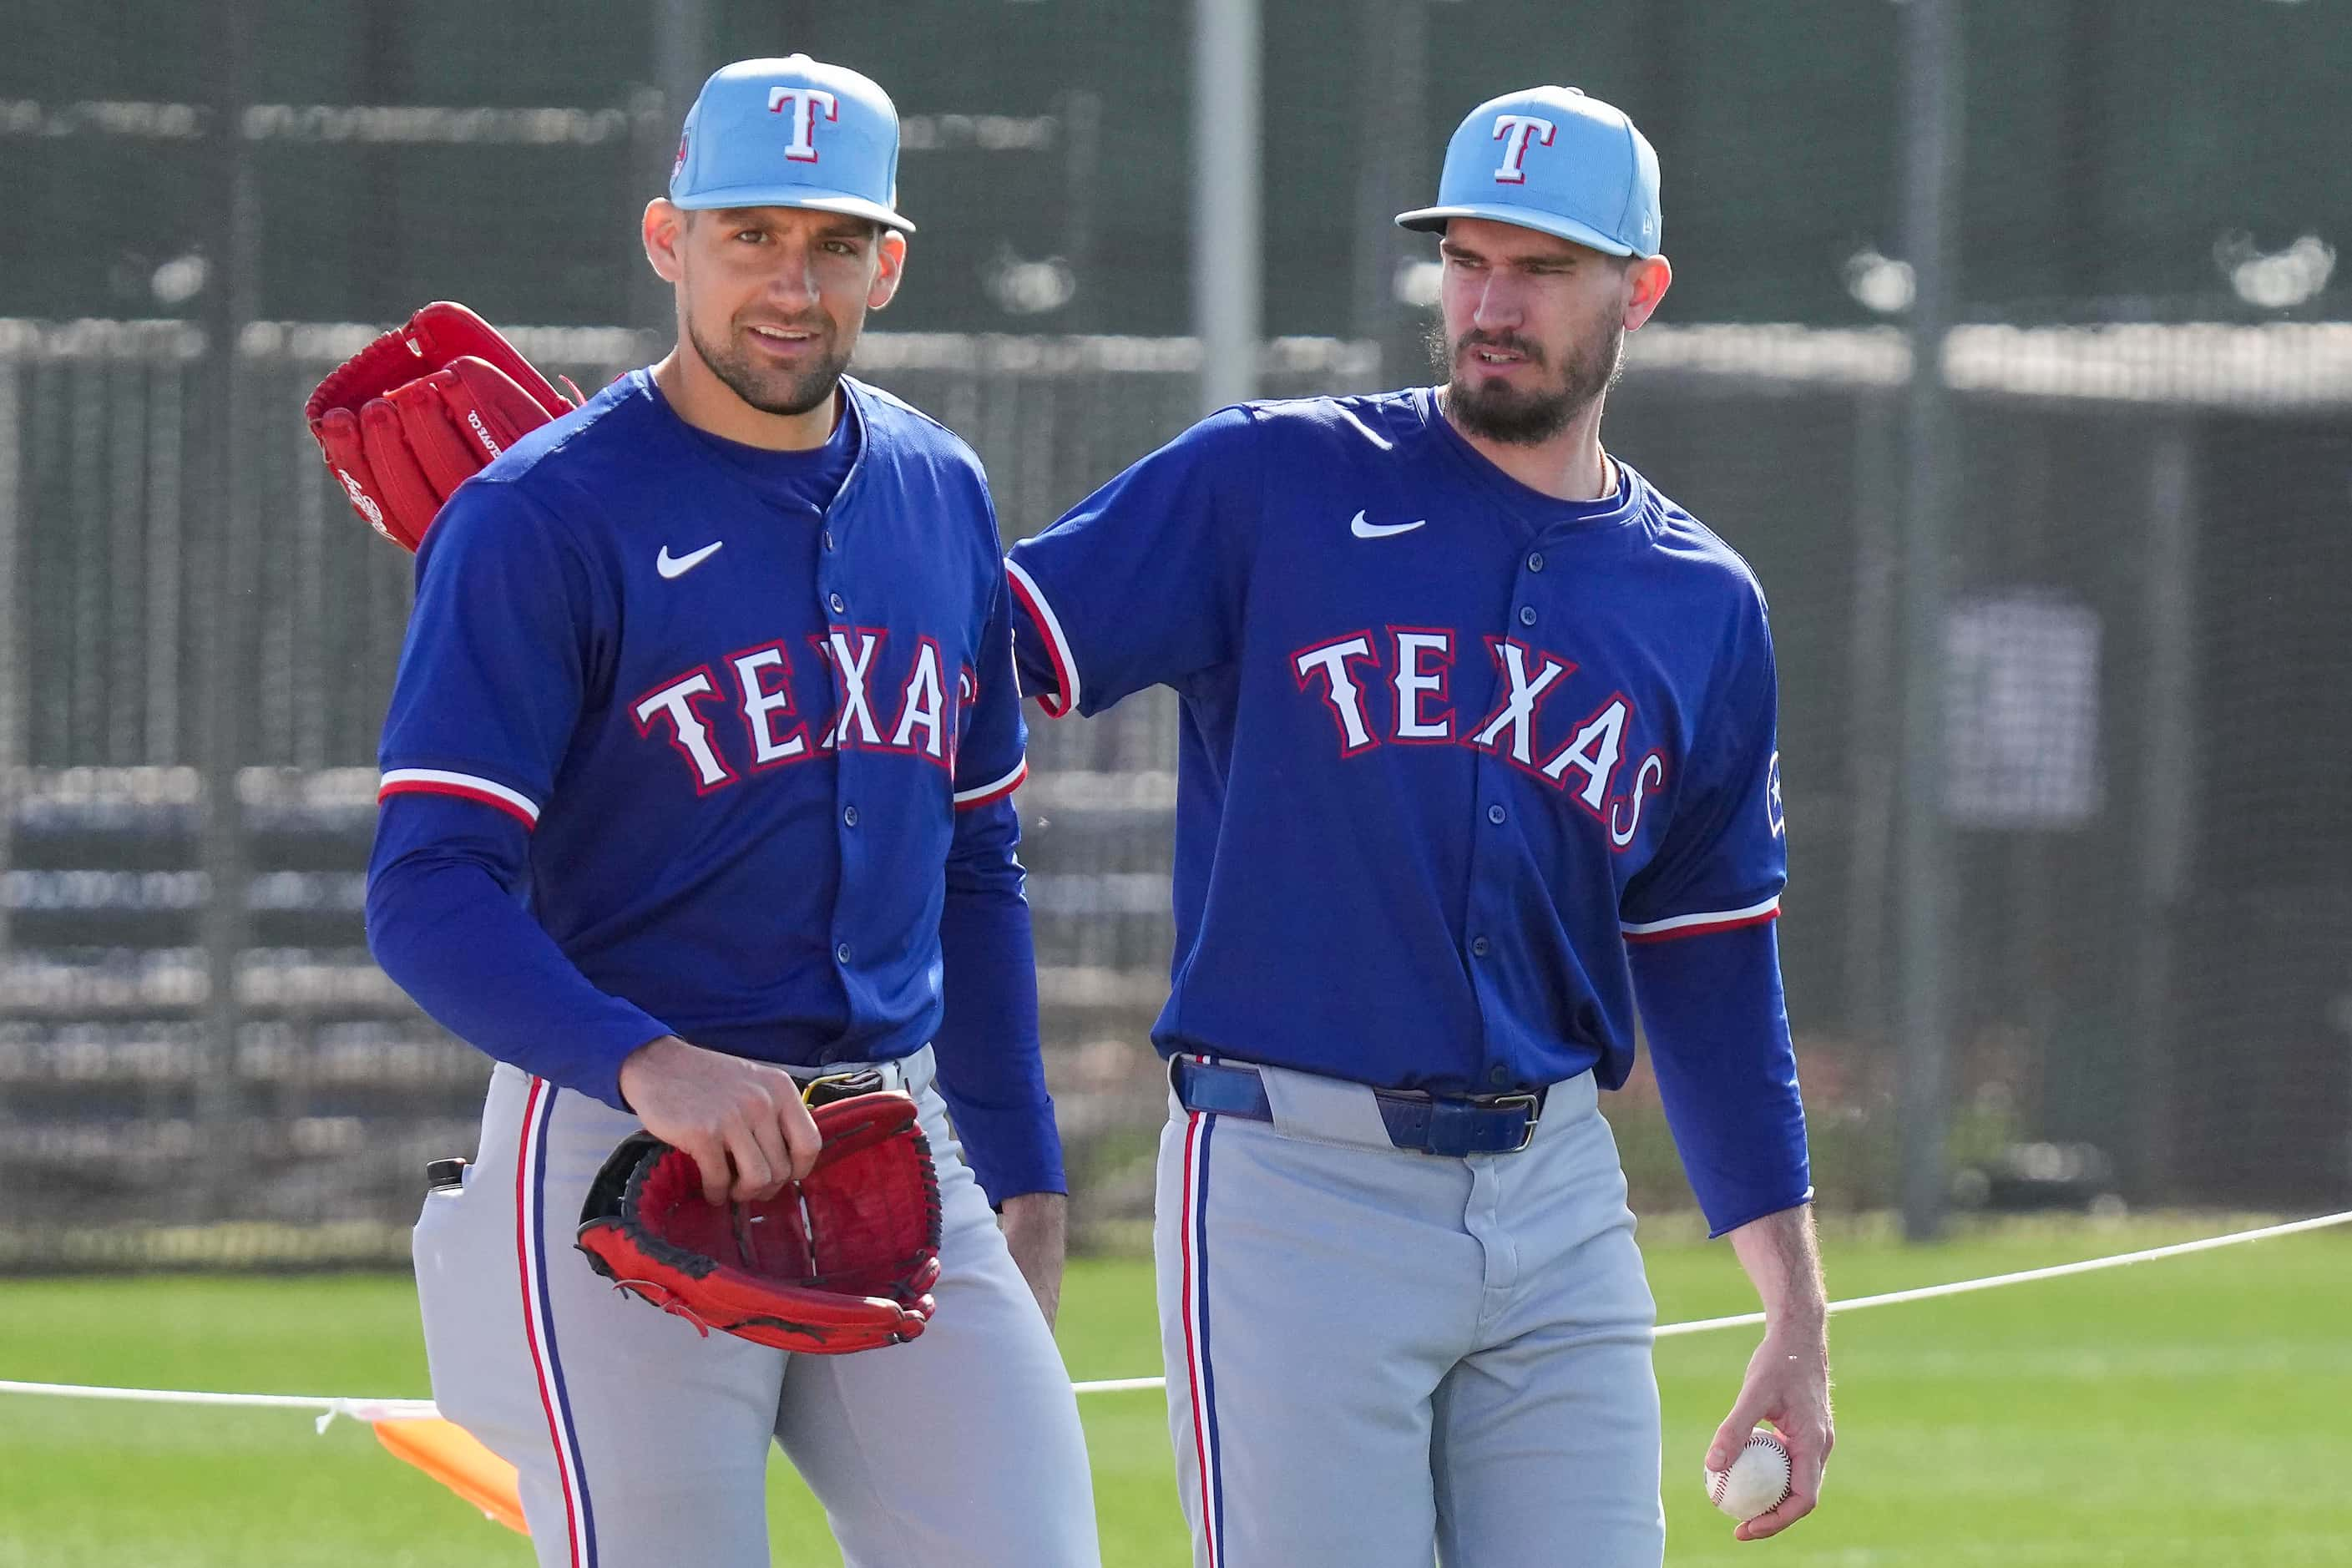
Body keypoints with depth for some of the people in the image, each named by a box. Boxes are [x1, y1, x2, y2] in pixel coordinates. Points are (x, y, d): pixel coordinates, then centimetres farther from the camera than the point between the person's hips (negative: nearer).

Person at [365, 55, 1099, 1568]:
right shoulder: (538, 520, -7)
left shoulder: (944, 497, 13)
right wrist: (651, 1066, -31)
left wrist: (1023, 1175, 20)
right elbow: (429, 897, -15)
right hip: (621, 1159, -5)